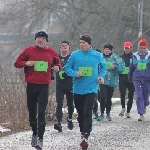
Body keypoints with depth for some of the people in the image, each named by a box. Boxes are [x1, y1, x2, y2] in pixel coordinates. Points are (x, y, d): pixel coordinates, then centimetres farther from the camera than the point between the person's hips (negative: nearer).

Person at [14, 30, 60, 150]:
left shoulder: (51, 51, 7)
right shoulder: (28, 50, 3)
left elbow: (57, 61, 25)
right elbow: (17, 63, 5)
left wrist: (57, 67, 2)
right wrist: (26, 63, -14)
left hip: (44, 85, -1)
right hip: (31, 85, 1)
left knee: (41, 112, -11)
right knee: (32, 110, 9)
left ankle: (40, 138, -14)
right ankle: (34, 133, 28)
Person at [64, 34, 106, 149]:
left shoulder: (97, 55, 2)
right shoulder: (75, 55, -1)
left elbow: (103, 66, 18)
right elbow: (67, 68, 4)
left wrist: (101, 76, 1)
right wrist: (75, 73, -15)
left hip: (91, 89, -2)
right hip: (78, 89, 2)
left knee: (87, 113, -13)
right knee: (80, 113, 11)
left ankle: (85, 138, -17)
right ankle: (83, 133, 29)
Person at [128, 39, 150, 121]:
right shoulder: (134, 56, 7)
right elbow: (131, 68, 17)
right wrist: (130, 78, 22)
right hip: (137, 79, 0)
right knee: (139, 96, -9)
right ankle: (141, 114, -9)